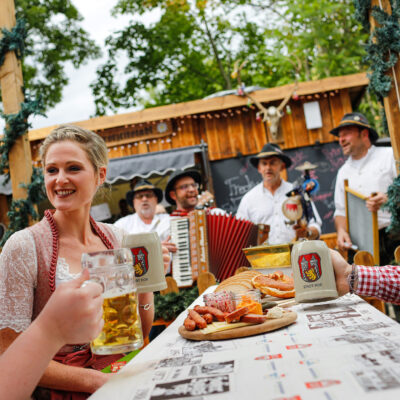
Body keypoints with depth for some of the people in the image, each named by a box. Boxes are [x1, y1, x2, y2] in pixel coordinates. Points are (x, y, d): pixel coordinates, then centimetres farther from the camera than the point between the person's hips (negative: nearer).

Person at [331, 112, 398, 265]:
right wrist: (341, 230, 1)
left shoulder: (390, 156, 5)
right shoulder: (343, 171, 20)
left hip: (393, 237, -3)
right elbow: (340, 210, 20)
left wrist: (388, 199, -24)